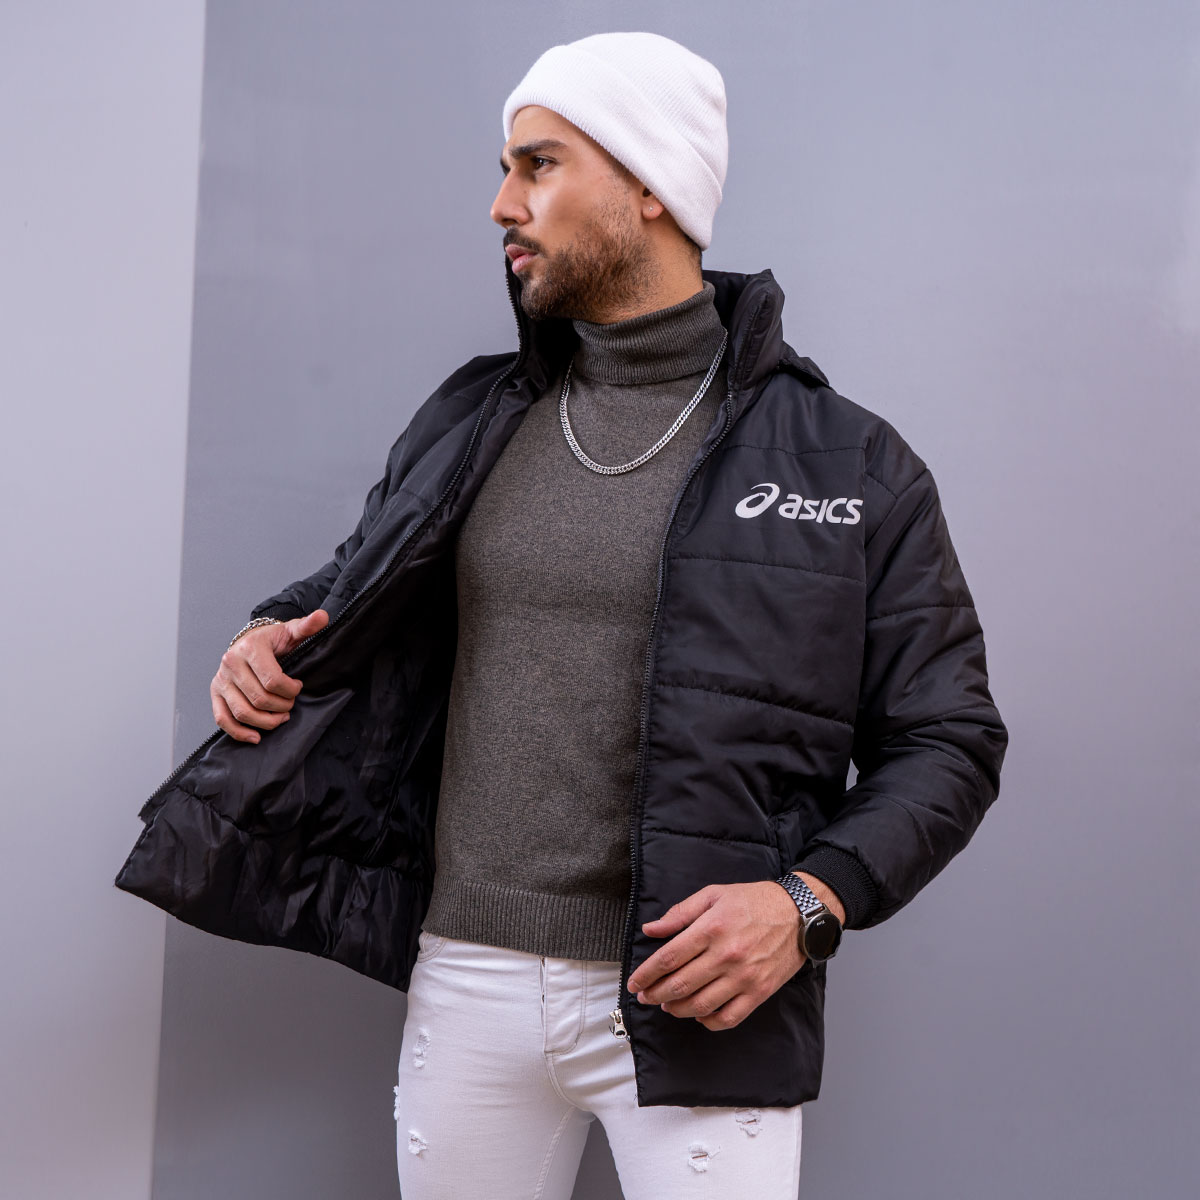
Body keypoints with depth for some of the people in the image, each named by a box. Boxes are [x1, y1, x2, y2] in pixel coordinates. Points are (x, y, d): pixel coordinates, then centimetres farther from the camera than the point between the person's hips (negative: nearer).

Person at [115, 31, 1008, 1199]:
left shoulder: (851, 466, -4)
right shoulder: (469, 423, 8)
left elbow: (947, 742, -1)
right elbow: (355, 603, 22)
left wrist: (810, 902, -16)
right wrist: (266, 647, 1)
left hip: (696, 1008, -3)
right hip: (464, 982, 4)